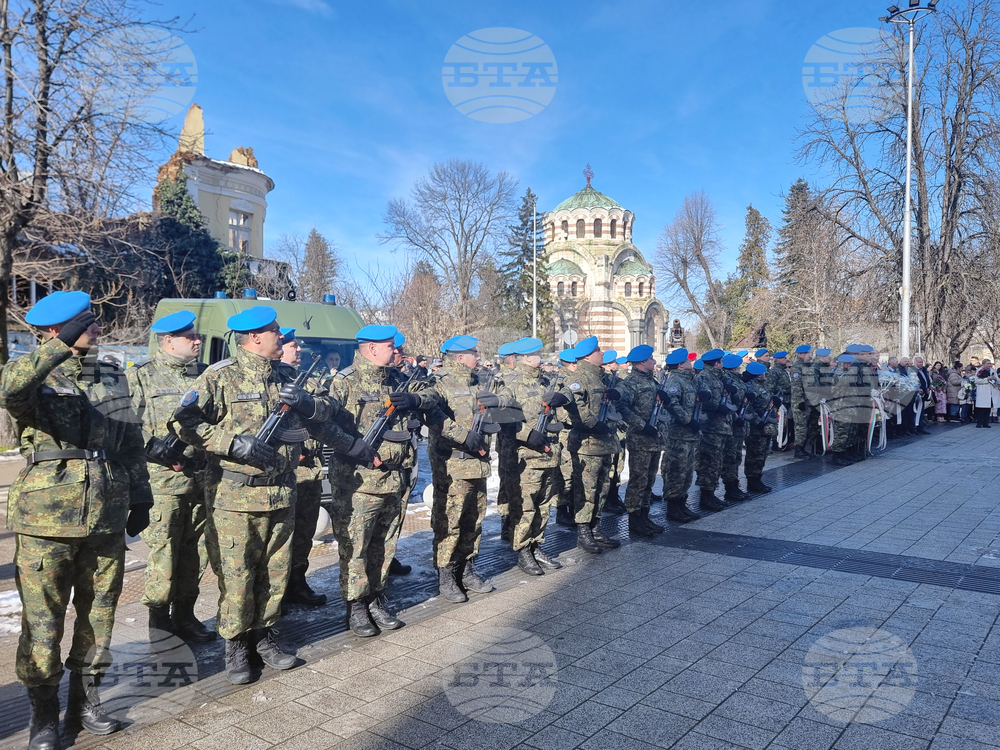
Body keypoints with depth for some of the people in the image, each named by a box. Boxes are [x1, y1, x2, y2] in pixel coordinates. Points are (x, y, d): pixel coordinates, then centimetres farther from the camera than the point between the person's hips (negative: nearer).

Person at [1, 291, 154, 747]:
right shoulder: (37, 380, -6)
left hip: (107, 520, 4)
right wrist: (63, 345, -35)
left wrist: (140, 498, 14)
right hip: (46, 524, -4)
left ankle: (85, 699, 31)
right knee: (43, 623, 6)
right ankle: (43, 713, 25)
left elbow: (132, 443, 15)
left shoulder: (114, 379, 9)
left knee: (99, 616, 13)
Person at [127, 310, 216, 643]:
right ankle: (159, 619, 15)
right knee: (163, 553, 0)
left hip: (203, 478, 5)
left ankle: (184, 615, 25)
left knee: (196, 553, 11)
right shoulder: (141, 376, 1)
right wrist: (152, 447, -18)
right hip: (163, 481, -4)